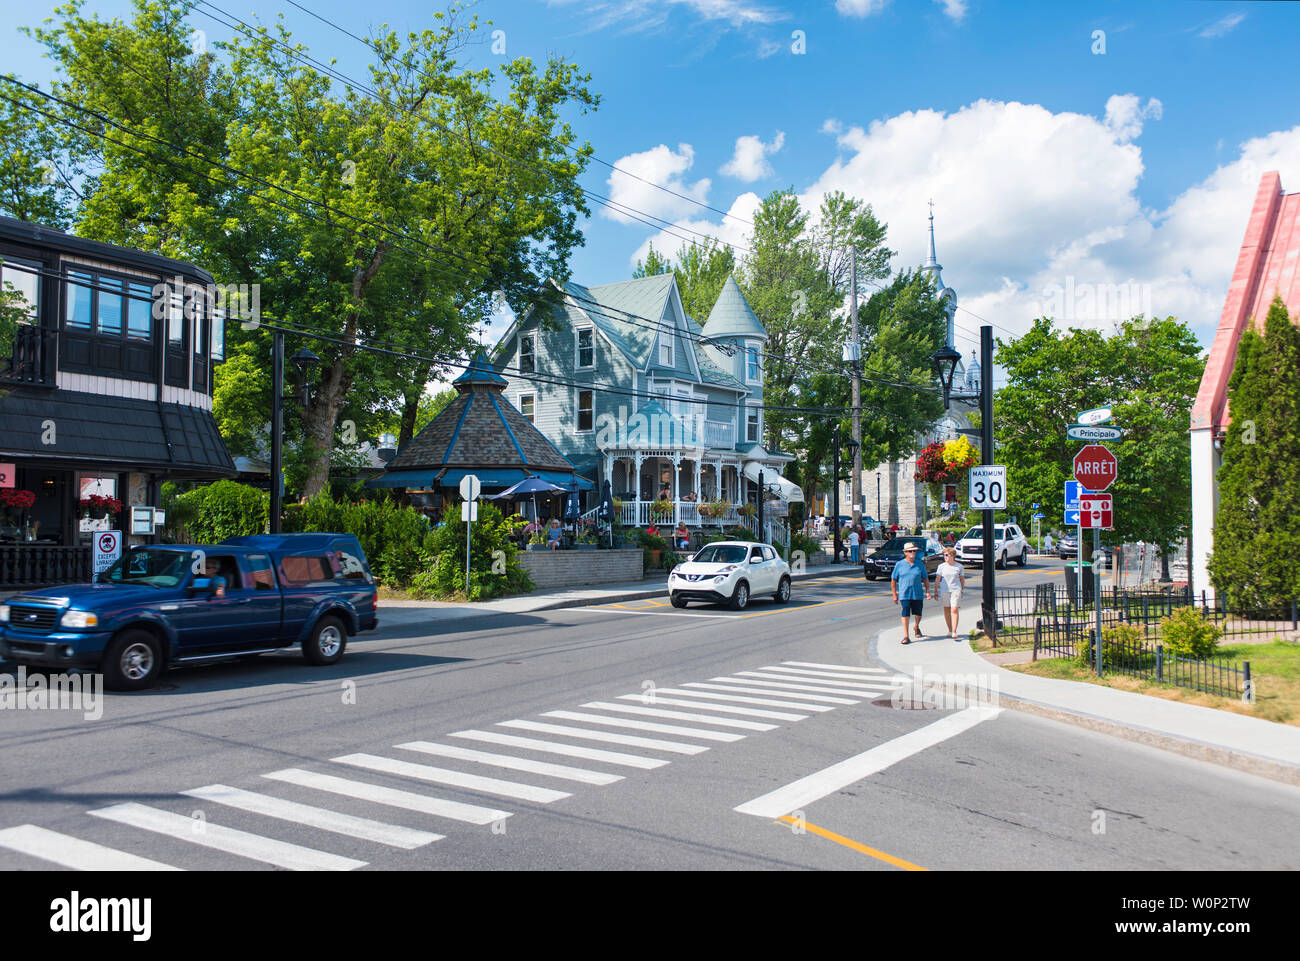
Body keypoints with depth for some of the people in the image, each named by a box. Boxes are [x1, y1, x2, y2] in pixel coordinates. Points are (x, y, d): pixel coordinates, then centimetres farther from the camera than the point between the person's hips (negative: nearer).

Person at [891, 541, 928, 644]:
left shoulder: (920, 565, 6)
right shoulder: (899, 565, 1)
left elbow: (925, 579, 14)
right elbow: (893, 580, 5)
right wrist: (894, 595, 1)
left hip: (918, 594, 2)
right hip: (904, 594, -2)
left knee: (918, 614, 10)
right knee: (905, 614, -8)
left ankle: (916, 627, 41)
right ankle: (906, 636, -5)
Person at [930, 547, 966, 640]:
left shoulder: (959, 567, 3)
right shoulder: (941, 566, 5)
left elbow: (962, 579, 13)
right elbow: (937, 580, 6)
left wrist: (962, 591, 13)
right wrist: (936, 593, 3)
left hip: (955, 590, -2)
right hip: (944, 590, 2)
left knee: (954, 610, -11)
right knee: (946, 610, 6)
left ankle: (954, 632, -11)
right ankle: (950, 631, 17)